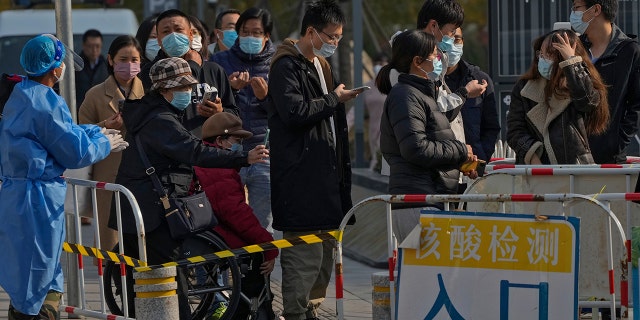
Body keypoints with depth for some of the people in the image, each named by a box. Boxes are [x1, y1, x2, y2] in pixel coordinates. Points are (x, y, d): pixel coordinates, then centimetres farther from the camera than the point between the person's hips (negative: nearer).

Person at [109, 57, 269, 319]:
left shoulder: (148, 114, 16)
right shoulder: (160, 121, -18)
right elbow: (196, 152, -29)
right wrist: (244, 158, -33)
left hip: (134, 210, 11)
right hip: (153, 213, -11)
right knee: (171, 278, -11)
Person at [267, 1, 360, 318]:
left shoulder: (322, 66, 22)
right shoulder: (287, 66, -8)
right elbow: (294, 112, -22)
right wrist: (334, 99, -10)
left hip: (326, 171, 10)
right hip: (300, 177, -10)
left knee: (324, 253, 11)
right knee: (305, 254, -12)